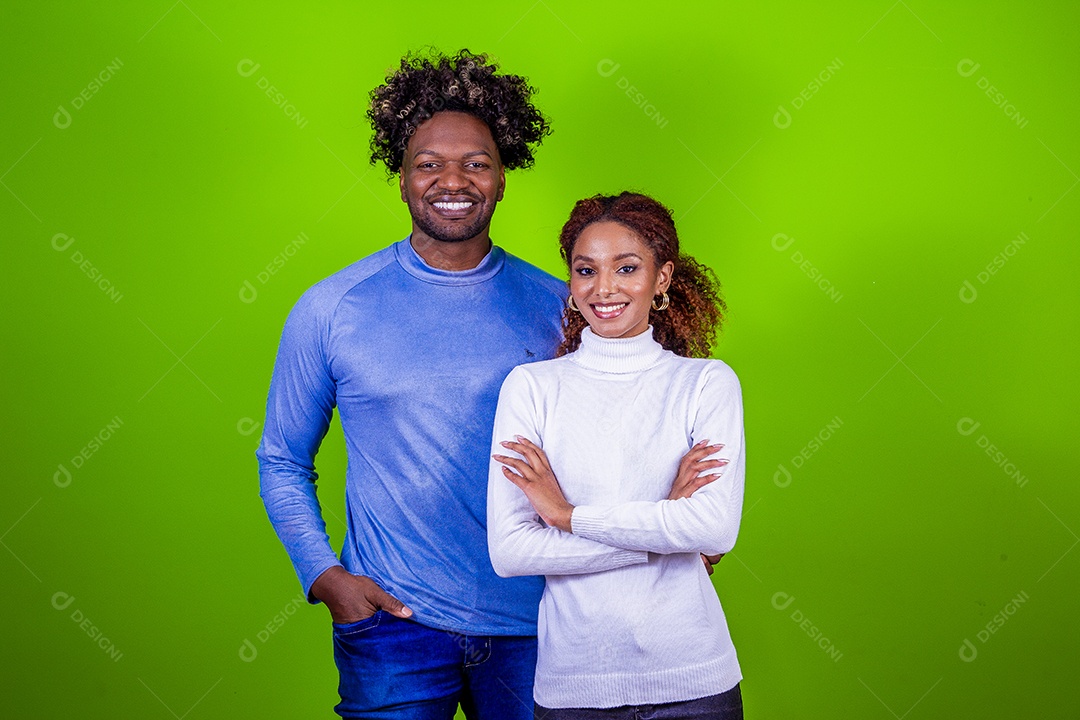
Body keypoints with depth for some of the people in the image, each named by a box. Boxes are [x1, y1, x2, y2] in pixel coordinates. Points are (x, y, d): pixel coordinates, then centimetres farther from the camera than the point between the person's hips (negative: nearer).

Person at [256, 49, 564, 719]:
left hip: (533, 627, 2)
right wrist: (324, 575, -7)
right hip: (394, 622, -1)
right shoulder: (331, 309, -2)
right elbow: (283, 462, 6)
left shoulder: (557, 307, 1)